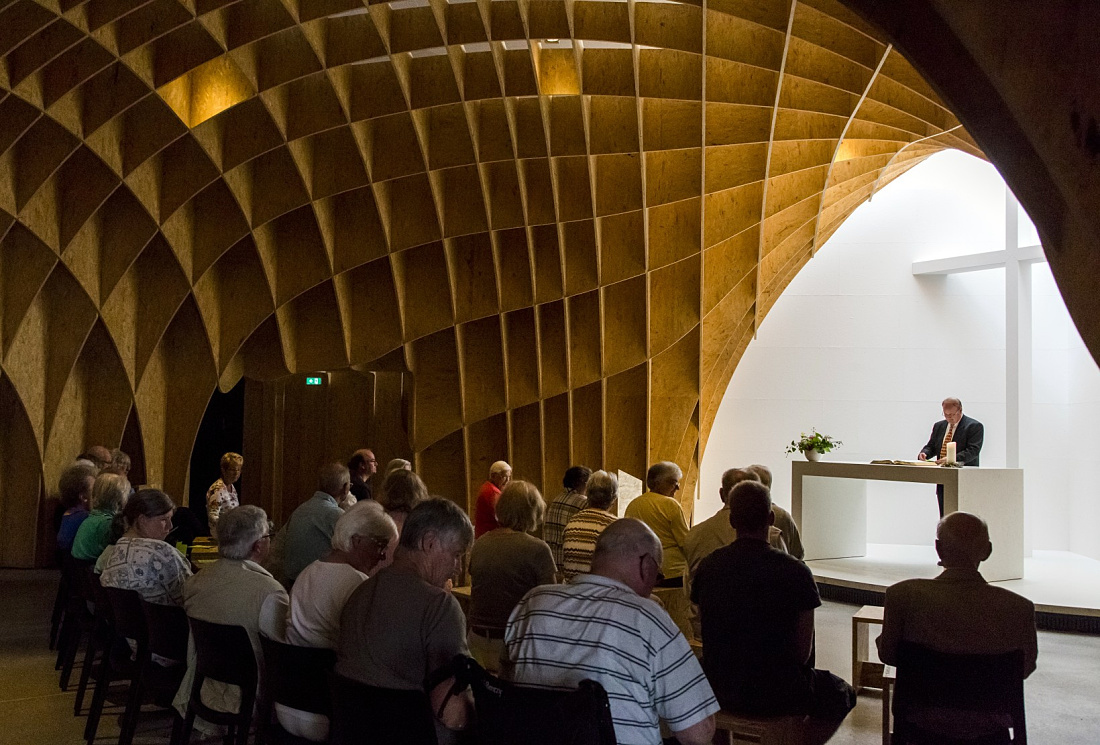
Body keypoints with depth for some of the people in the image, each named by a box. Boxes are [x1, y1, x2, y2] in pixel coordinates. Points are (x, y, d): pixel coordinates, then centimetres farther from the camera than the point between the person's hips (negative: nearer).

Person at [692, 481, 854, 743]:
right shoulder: (795, 572, -17)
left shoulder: (707, 566, -5)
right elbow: (802, 652, -11)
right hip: (774, 695, -5)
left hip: (719, 691, 5)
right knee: (841, 694, 24)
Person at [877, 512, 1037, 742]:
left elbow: (888, 654, -9)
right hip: (988, 725, 1)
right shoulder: (1020, 608, -23)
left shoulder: (903, 595, -24)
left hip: (925, 722, -1)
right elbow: (1025, 668, -6)